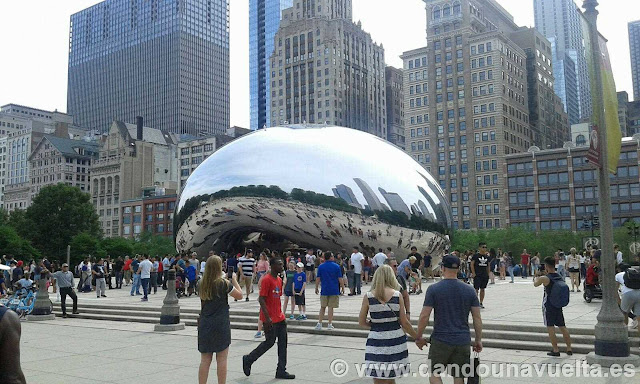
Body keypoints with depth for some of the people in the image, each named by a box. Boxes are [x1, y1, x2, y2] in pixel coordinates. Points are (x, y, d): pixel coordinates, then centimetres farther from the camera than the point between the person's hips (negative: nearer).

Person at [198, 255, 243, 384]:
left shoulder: (202, 284, 2)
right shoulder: (223, 283, -12)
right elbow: (239, 295, -3)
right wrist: (234, 280, 7)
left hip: (204, 325, 4)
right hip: (221, 325, -4)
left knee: (205, 360, 9)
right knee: (221, 360, 5)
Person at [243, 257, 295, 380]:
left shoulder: (279, 280, 12)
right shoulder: (266, 280, -15)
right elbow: (261, 299, -18)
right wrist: (267, 318, -22)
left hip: (279, 318, 8)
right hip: (270, 319, -8)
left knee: (283, 342, 5)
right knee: (270, 342, -2)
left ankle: (281, 371, 10)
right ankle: (248, 359, 18)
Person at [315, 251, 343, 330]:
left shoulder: (321, 266, 0)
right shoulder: (336, 266, -4)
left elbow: (318, 279, -1)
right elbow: (340, 279, -4)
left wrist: (316, 288, 9)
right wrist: (341, 286, 11)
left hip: (324, 290, 1)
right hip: (334, 290, -1)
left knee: (322, 307, 12)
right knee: (331, 307, 4)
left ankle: (319, 323, 8)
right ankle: (330, 324, 7)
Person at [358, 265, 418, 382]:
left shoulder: (368, 296, -5)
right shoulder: (397, 295, -5)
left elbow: (361, 322, 0)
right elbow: (404, 323, -1)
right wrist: (417, 338, 12)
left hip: (376, 340, -1)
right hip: (395, 340, 1)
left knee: (378, 380, 5)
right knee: (391, 379, 17)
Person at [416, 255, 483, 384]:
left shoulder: (433, 289, -8)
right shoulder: (469, 290, 1)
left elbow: (424, 316, -9)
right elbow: (477, 318, 2)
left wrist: (419, 337, 2)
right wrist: (478, 339, 12)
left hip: (440, 340, -3)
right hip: (463, 341, 3)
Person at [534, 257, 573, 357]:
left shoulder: (545, 278, -16)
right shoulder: (561, 277, 2)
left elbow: (535, 284, 2)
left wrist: (536, 278, 25)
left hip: (548, 306, -6)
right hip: (559, 305, 6)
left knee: (550, 328, -1)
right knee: (563, 327, 12)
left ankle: (556, 350, -1)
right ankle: (569, 349, 15)